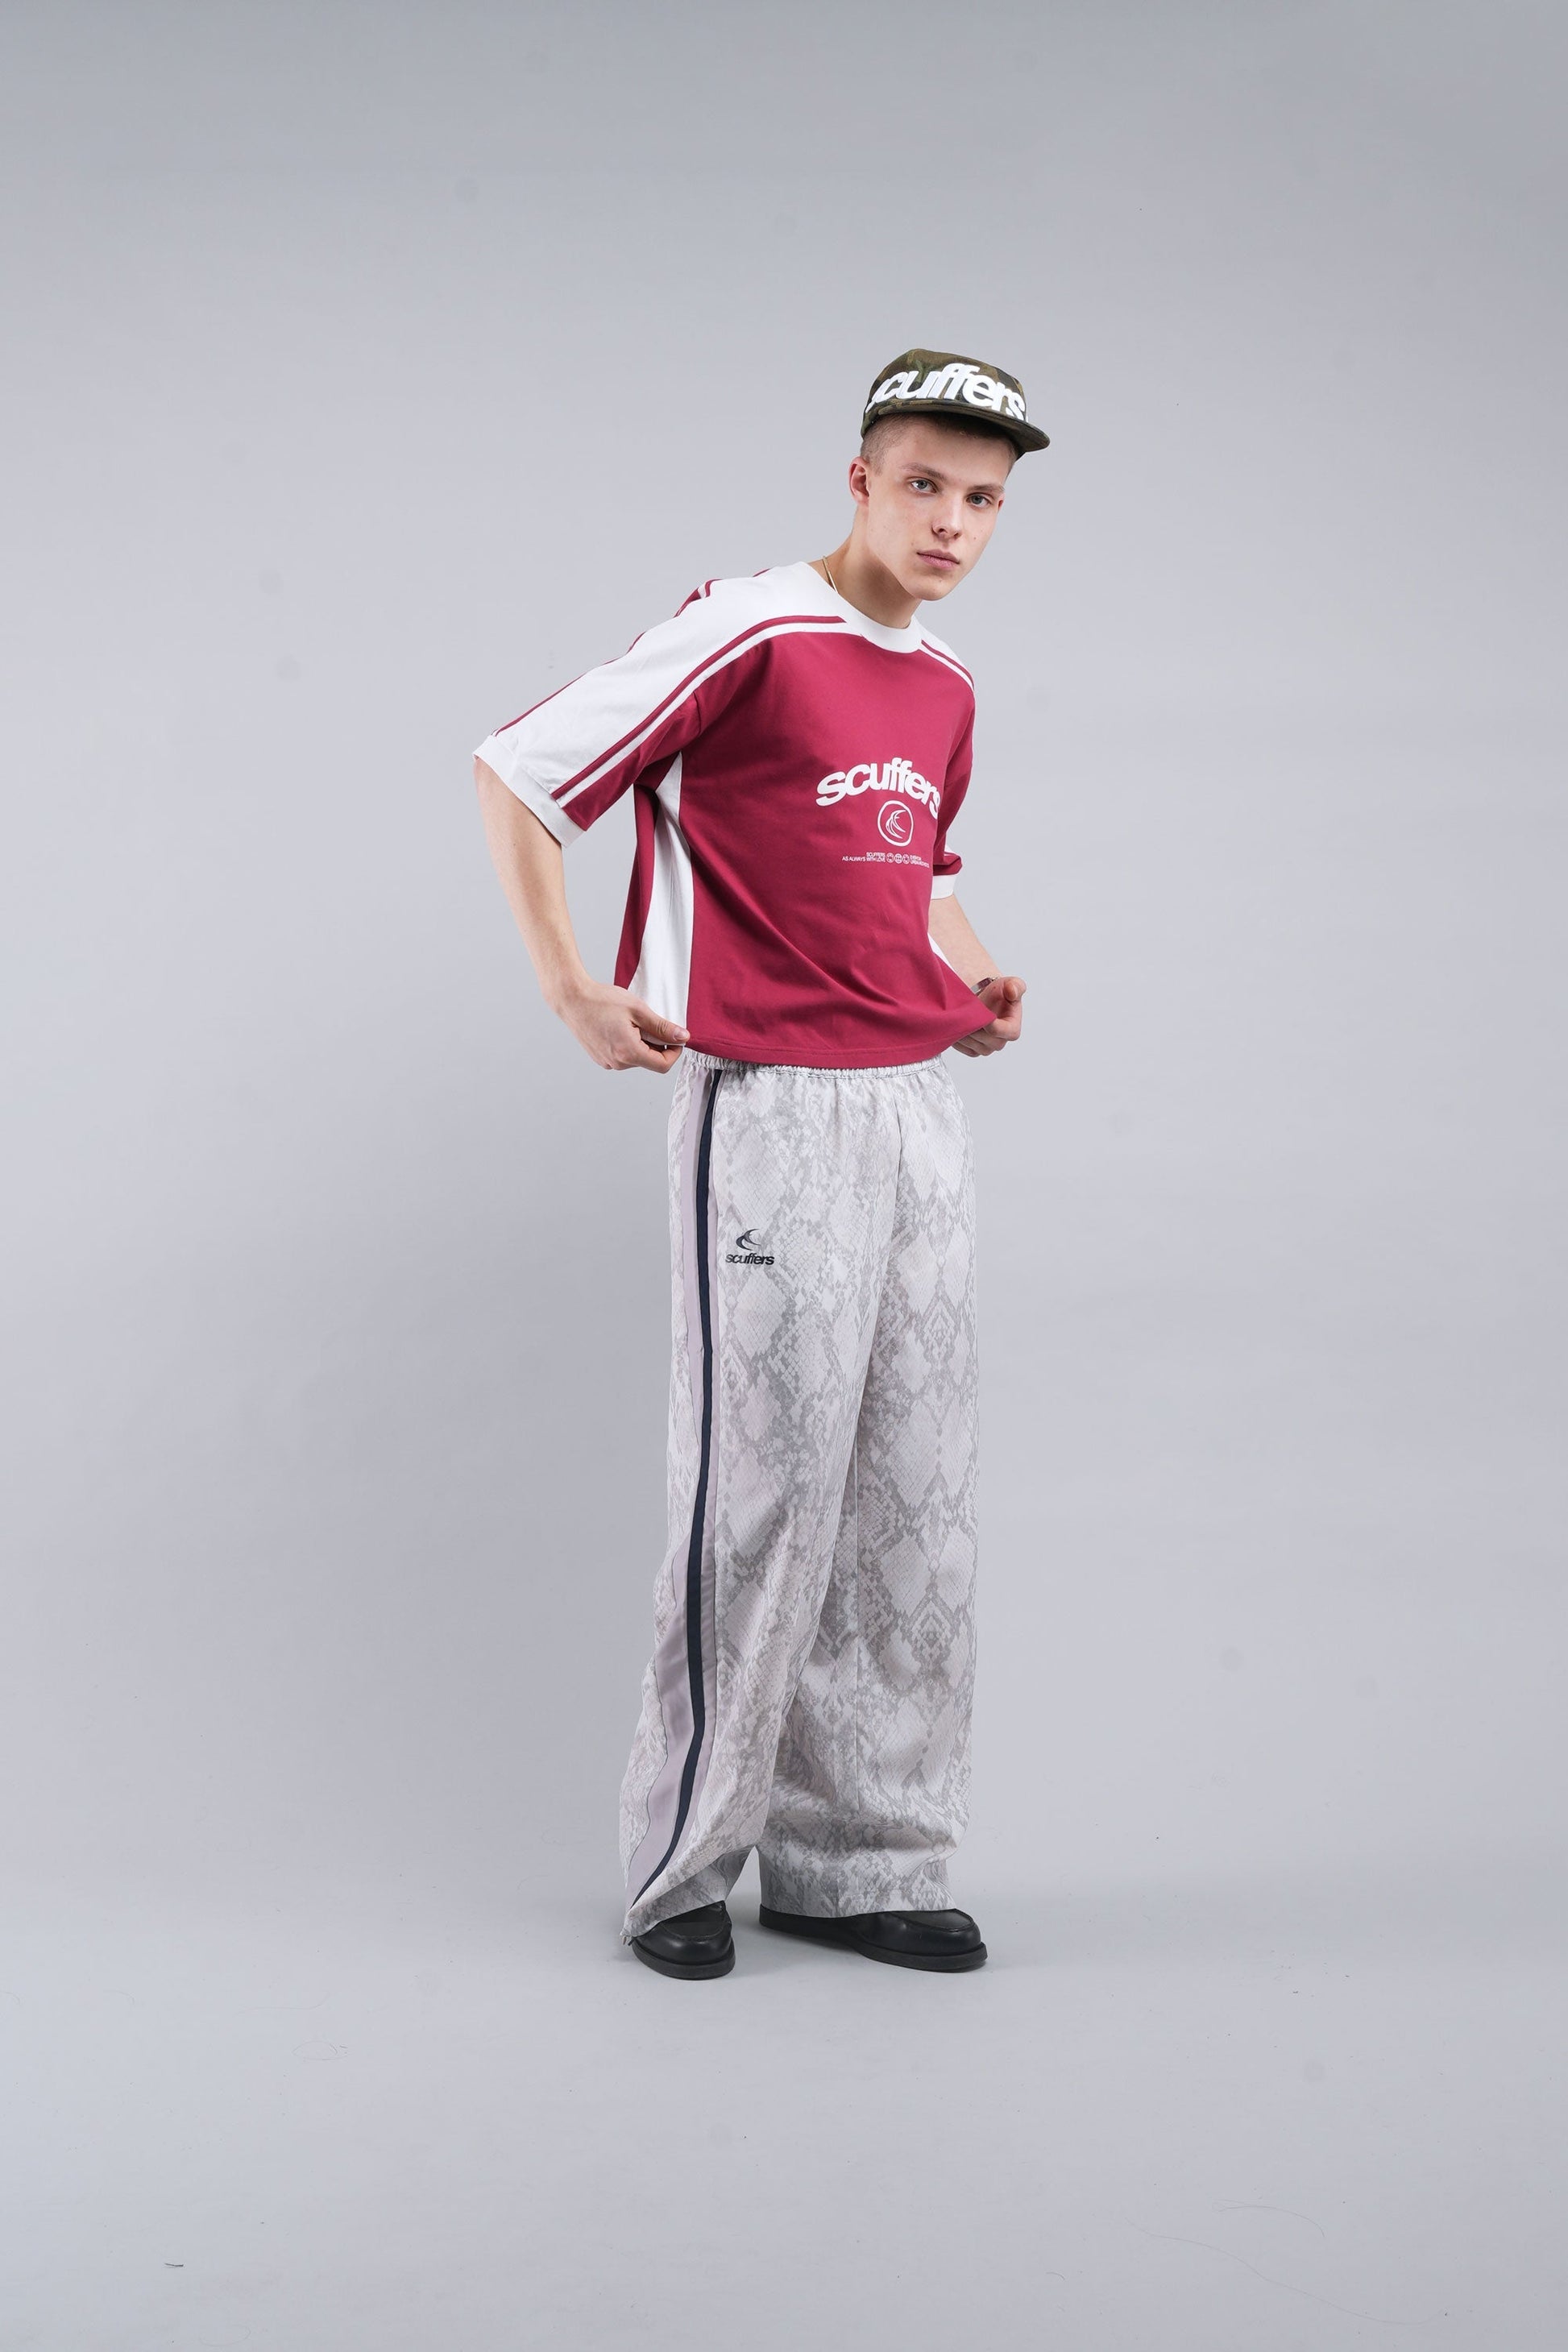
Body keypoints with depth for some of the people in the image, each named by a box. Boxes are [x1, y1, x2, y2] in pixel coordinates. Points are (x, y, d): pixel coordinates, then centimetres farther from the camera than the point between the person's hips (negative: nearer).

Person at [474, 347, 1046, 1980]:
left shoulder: (946, 691, 15)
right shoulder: (750, 637, -8)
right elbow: (515, 773, -8)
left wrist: (978, 978, 12)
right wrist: (574, 999, -9)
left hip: (921, 1107, 8)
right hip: (771, 1111, -7)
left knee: (914, 1498, 8)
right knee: (762, 1489, -5)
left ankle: (857, 1859, 18)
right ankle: (684, 1861, 11)